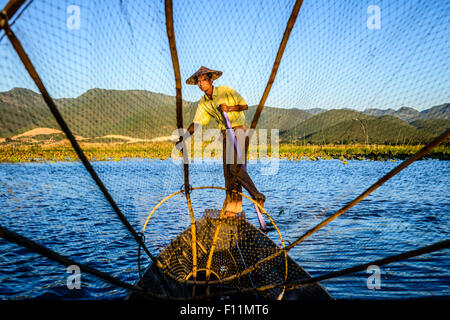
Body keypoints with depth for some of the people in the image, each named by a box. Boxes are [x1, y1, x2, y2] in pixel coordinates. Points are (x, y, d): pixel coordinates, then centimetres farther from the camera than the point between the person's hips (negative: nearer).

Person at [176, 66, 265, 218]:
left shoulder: (225, 91, -5)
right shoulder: (203, 103, 10)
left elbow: (245, 105, -2)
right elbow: (196, 123, 8)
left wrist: (230, 108, -19)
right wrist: (183, 138, -2)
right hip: (226, 134, 6)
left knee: (235, 167, -19)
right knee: (228, 171, 3)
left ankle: (257, 196, -5)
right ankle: (232, 207, 9)